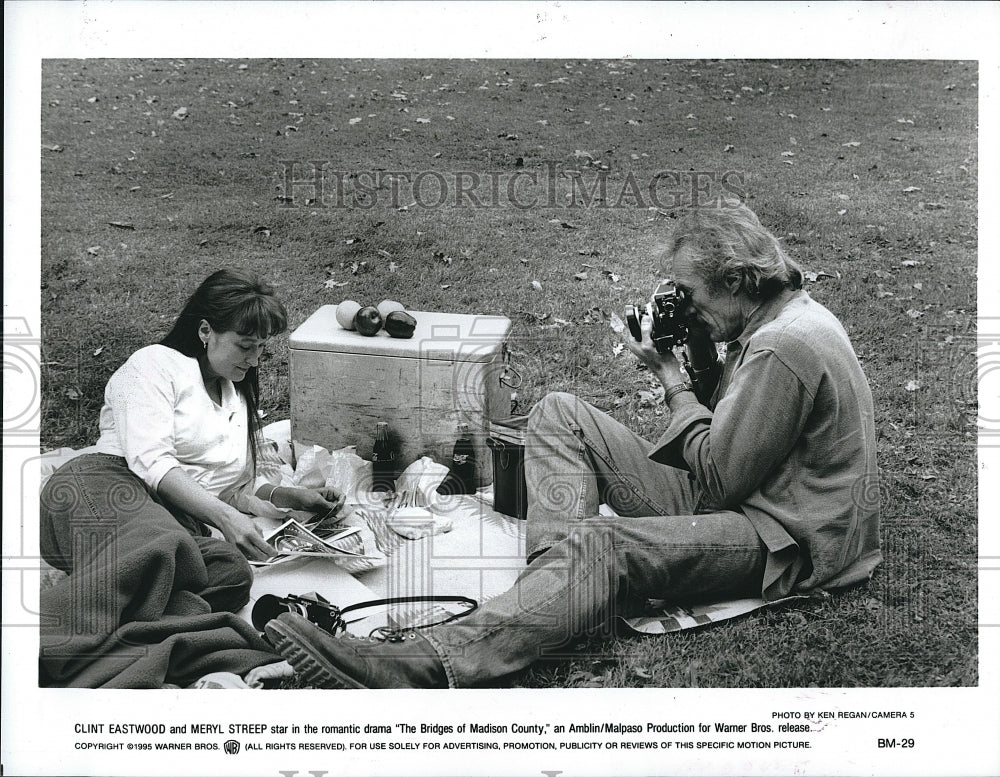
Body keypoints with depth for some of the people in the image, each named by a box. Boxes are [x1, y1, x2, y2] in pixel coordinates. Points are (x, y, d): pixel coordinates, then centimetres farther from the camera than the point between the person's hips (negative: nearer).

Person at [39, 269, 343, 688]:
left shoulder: (239, 397, 32)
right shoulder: (155, 364, 8)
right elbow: (150, 461, -6)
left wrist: (288, 496, 13)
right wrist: (223, 516, -16)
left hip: (181, 522, 6)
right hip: (103, 485, -6)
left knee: (232, 571, -32)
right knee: (159, 545, -42)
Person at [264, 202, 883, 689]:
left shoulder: (783, 347, -23)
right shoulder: (778, 319, 10)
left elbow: (717, 480, -20)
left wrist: (673, 379, -10)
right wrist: (702, 360, -1)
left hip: (791, 540, -10)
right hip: (737, 494, 10)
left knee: (605, 545, -36)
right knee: (559, 414, -3)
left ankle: (423, 665, -49)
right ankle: (563, 576, -21)